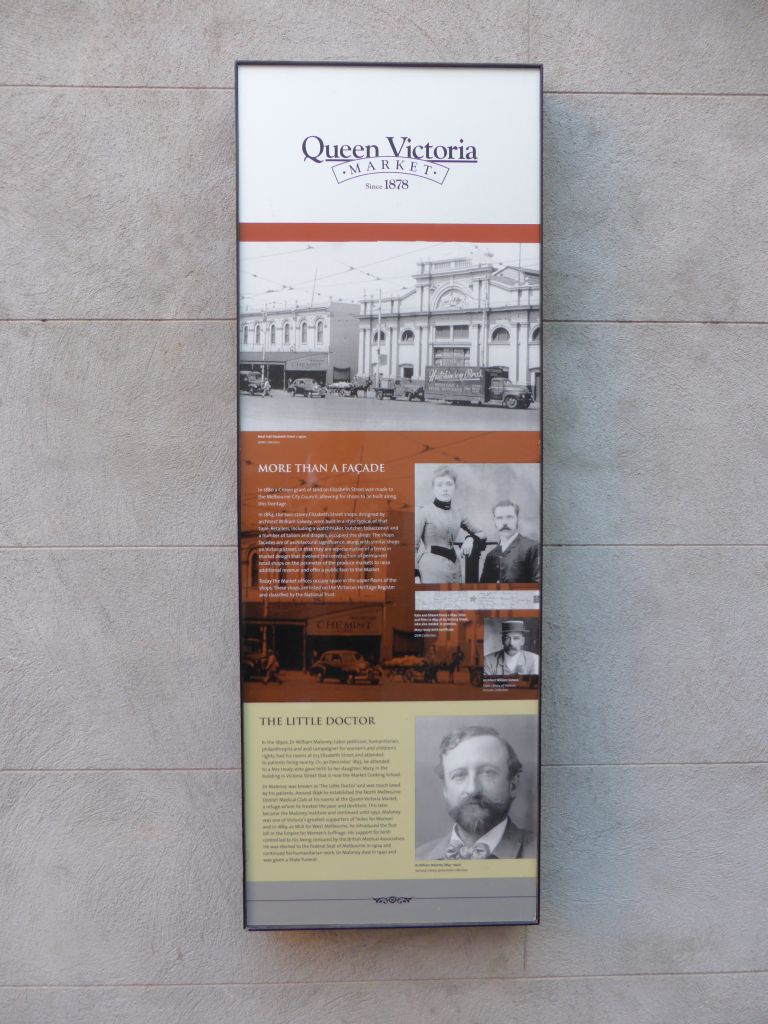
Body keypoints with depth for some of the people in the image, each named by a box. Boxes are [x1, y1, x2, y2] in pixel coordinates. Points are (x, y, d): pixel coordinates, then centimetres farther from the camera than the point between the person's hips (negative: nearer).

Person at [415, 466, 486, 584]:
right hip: (431, 568, -5)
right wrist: (415, 575, -13)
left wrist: (471, 539, -2)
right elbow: (414, 545, -4)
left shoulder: (457, 514, 11)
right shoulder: (424, 511, -3)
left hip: (454, 567, 5)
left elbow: (481, 533, 21)